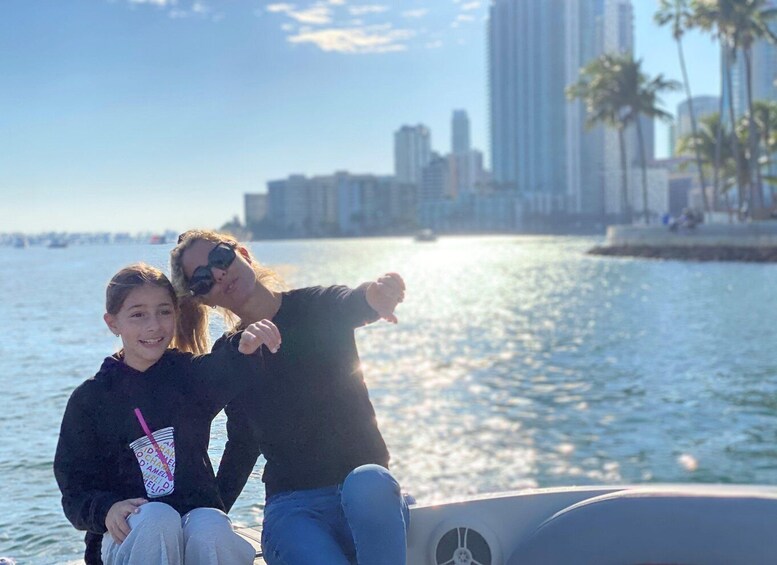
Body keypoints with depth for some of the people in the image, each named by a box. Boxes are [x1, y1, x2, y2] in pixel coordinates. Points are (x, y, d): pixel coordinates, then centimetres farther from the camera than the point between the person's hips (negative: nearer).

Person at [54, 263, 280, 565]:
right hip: (131, 534, 0)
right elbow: (75, 491, 2)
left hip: (199, 517, 1)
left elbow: (224, 370, -20)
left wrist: (244, 347, -45)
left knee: (210, 530, -33)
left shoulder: (189, 373, 6)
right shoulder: (89, 398, 5)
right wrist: (106, 510, -21)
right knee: (156, 518, -34)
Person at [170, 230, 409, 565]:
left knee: (368, 483, -37)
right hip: (291, 507, 0)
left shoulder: (317, 306, 2)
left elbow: (353, 304, -23)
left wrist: (375, 294, -47)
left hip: (366, 491, 0)